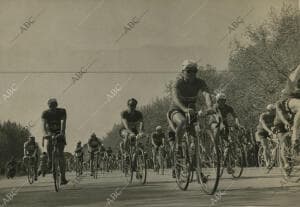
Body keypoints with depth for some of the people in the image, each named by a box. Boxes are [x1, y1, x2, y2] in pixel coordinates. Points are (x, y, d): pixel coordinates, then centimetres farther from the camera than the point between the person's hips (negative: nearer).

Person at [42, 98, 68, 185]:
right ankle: (50, 160, -3)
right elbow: (44, 124, -18)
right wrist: (46, 133, -36)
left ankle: (63, 178, -11)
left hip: (59, 133, -1)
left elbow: (63, 122, -19)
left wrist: (62, 133, -36)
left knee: (61, 154, -12)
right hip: (50, 133, 1)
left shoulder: (62, 111, -7)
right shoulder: (45, 113, -4)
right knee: (49, 146, -29)